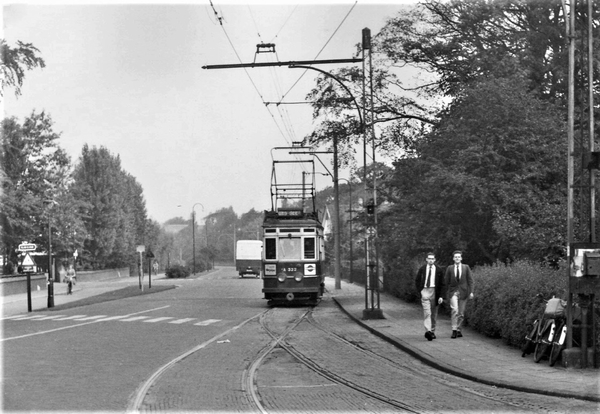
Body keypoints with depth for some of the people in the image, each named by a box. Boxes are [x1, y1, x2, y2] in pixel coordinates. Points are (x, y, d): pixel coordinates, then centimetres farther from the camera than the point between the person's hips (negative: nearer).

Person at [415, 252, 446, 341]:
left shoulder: (439, 270, 3)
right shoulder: (422, 269, 5)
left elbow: (442, 284, 3)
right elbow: (417, 281, 14)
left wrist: (441, 296, -6)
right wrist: (420, 290, 1)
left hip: (434, 292, 1)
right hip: (425, 291, -1)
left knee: (434, 313, 9)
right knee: (427, 312, -14)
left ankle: (432, 332, 20)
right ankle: (428, 331, -25)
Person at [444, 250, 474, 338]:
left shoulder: (466, 267, 5)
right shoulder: (449, 268, 5)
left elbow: (470, 280, 3)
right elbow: (447, 281, 9)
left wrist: (471, 292, -3)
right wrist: (448, 291, 5)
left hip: (463, 292, 1)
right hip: (453, 292, -1)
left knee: (461, 313, 4)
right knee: (454, 310, -19)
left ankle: (458, 329, 17)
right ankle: (454, 330, -18)